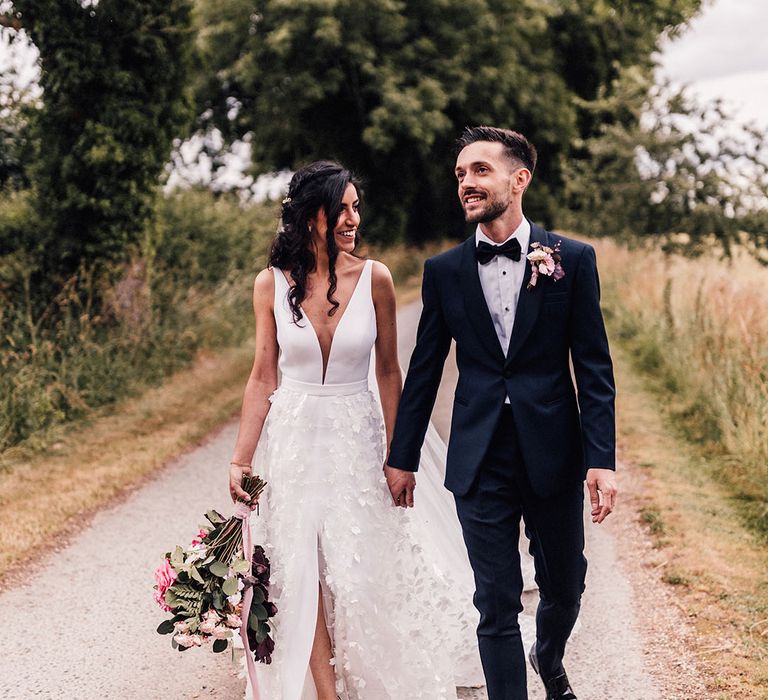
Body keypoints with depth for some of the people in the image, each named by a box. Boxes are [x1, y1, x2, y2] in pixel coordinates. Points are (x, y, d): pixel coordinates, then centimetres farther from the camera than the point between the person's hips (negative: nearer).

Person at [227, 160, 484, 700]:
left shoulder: (374, 278, -6)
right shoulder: (272, 284, -4)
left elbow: (388, 372, 2)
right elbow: (263, 378, 1)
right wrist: (241, 460, -2)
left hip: (357, 439, 0)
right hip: (294, 439, 1)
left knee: (360, 571, 3)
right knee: (302, 574, 2)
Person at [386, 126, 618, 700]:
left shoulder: (573, 259, -3)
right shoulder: (444, 271, 2)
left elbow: (594, 367, -4)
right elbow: (424, 370, 8)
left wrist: (602, 459, -11)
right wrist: (402, 457, 10)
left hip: (553, 456, 0)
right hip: (480, 461, 0)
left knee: (564, 586, 17)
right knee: (497, 606, 4)